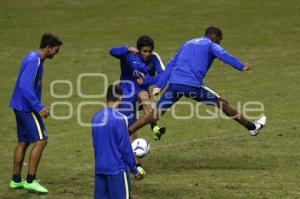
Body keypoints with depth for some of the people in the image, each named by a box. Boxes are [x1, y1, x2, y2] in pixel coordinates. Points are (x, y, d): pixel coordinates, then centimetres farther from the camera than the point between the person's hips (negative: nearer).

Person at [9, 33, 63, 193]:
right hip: (27, 107, -10)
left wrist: (38, 106, 23)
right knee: (41, 140, -10)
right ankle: (30, 181, -9)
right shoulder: (34, 61, -19)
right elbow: (25, 86, -27)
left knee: (23, 142, 14)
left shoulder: (35, 59, 12)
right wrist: (39, 107, -27)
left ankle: (16, 180, 19)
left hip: (21, 106, 10)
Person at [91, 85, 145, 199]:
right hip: (117, 169, -6)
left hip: (99, 168, 6)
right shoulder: (119, 119, -14)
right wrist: (135, 169, -3)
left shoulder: (96, 117, 6)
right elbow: (125, 147, -12)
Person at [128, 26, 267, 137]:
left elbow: (171, 65, 23)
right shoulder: (211, 45, 11)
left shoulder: (187, 44, 29)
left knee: (155, 113, 8)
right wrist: (242, 67, -16)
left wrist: (159, 86, 20)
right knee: (222, 103, 10)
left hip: (174, 84, 5)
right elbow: (223, 55, -11)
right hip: (193, 86, -5)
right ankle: (252, 127, 19)